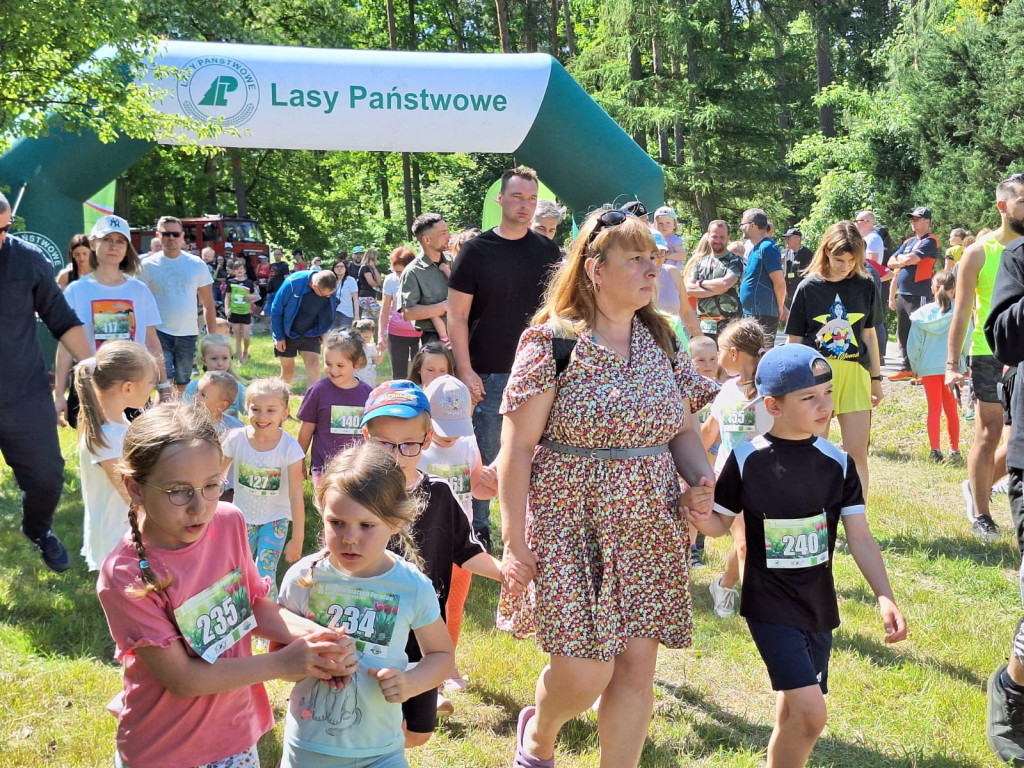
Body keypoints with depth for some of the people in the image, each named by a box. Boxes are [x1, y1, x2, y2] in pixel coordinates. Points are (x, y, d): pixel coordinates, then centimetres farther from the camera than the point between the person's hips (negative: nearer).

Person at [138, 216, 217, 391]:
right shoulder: (148, 266, 0)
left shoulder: (197, 265, 5)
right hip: (159, 333, -2)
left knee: (183, 386, 11)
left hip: (188, 334, 2)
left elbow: (208, 304, 8)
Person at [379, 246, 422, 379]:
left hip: (419, 333, -2)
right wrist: (381, 333, 0)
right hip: (396, 332, 2)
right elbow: (385, 309, 5)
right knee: (399, 375, 6)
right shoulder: (390, 280, 0)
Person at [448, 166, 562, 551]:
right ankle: (478, 530, 16)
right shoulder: (476, 251, -1)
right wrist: (466, 370, -10)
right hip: (489, 375, -2)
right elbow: (457, 315, -3)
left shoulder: (548, 251, 7)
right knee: (486, 454, 3)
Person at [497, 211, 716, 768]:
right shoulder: (552, 343, -10)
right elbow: (516, 446, -11)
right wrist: (514, 540, -13)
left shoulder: (659, 342, 8)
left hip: (649, 532, 5)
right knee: (584, 672, -5)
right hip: (572, 528, -5)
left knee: (636, 668, 4)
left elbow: (682, 430, 15)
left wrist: (701, 478, -6)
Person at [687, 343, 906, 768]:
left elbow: (859, 537, 0)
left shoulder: (837, 463, 0)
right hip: (770, 606, -4)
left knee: (793, 715, 14)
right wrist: (699, 516, -21)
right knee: (810, 712, -16)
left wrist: (885, 597, -11)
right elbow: (720, 522, 2)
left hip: (819, 607, 5)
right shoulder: (746, 460, -9)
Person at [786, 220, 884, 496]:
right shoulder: (809, 287, -1)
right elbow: (795, 340, 3)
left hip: (855, 374, 2)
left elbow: (868, 334, 12)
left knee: (857, 453, 2)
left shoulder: (865, 285, 4)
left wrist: (876, 377, 14)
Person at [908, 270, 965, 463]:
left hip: (929, 367, 0)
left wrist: (914, 367, 11)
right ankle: (954, 450, 17)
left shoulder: (922, 313, -3)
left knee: (934, 409, 8)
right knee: (951, 409, 13)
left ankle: (935, 449, -2)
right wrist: (961, 360, 6)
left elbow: (913, 344, -2)